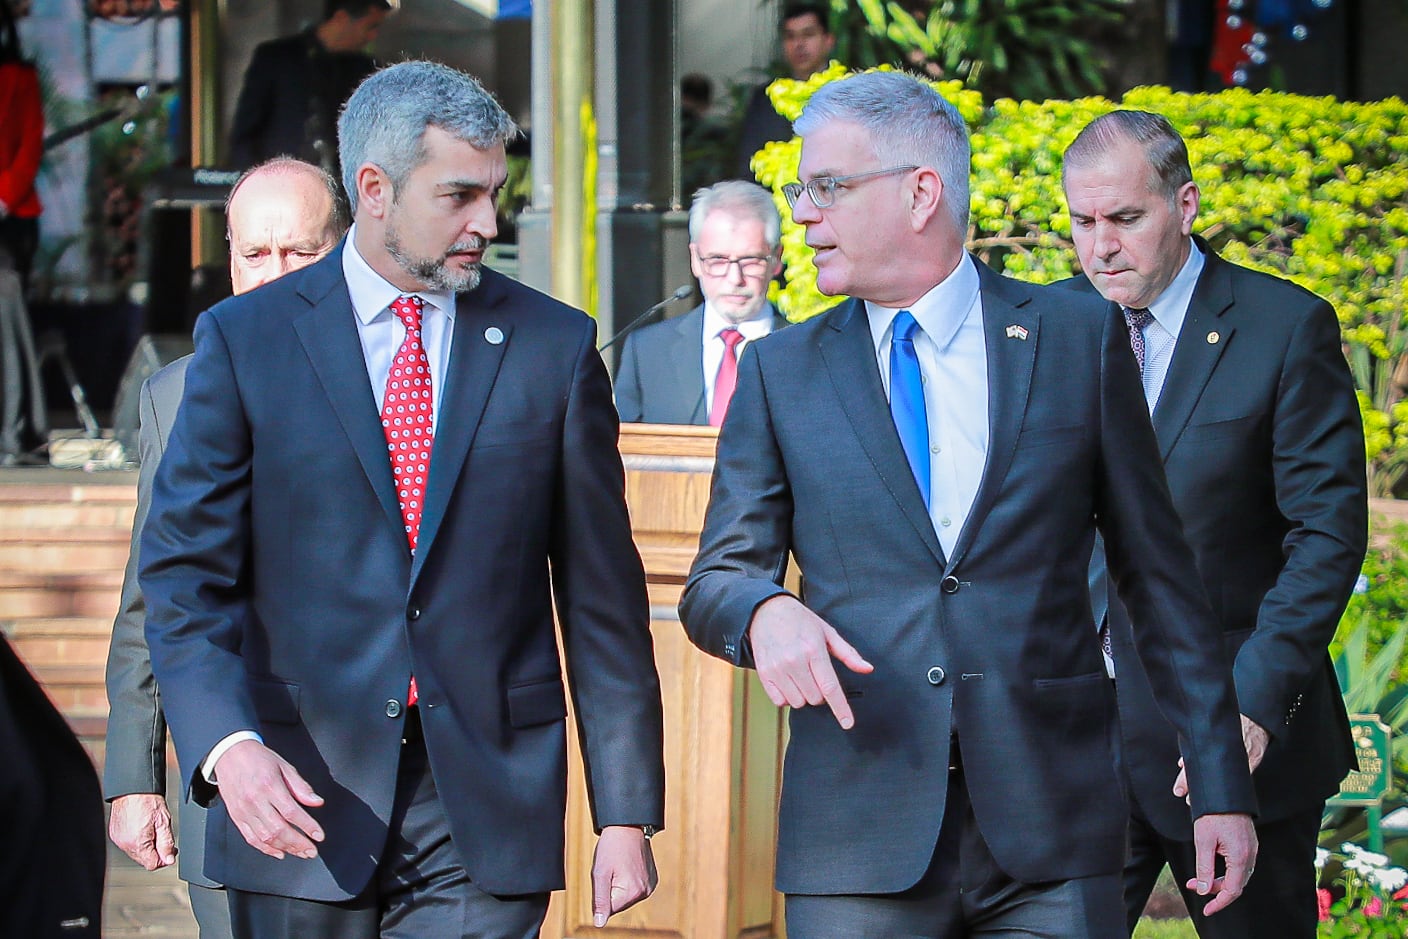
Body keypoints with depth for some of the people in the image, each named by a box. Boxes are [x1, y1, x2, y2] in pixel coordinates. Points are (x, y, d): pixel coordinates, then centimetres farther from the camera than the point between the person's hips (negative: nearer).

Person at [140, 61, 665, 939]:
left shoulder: (555, 346, 6)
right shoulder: (243, 340, 3)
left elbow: (601, 595, 6)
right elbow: (185, 574, -1)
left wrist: (627, 812, 2)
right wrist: (228, 746, -19)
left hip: (487, 810, 0)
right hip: (300, 795, 0)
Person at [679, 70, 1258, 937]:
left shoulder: (1079, 339, 6)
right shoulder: (780, 371, 9)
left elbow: (1159, 573, 7)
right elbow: (714, 582, 8)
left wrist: (1221, 785, 5)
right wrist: (765, 611, -17)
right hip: (857, 841, 1)